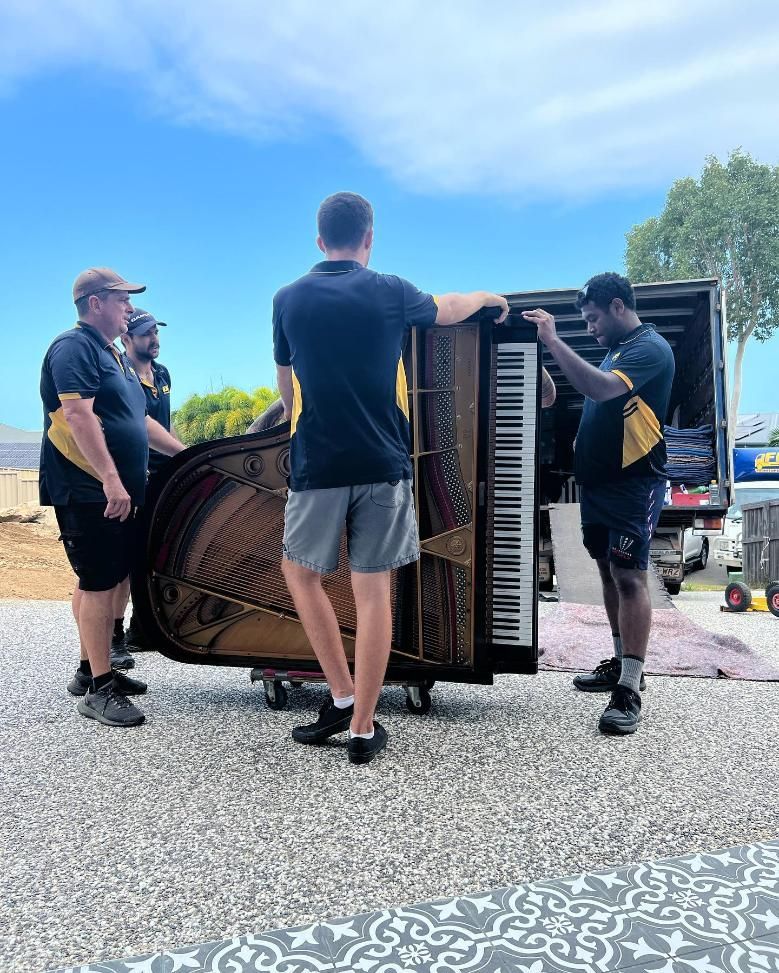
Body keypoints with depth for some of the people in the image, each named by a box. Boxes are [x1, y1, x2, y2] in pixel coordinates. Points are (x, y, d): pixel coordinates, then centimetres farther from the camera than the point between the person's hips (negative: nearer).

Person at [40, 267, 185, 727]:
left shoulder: (114, 356, 21)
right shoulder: (74, 347, -10)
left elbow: (140, 421, 27)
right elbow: (78, 416, -22)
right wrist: (110, 479, -29)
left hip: (115, 491, 10)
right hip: (87, 491, -10)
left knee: (102, 581, 14)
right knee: (98, 582, -9)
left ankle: (92, 669, 25)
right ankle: (99, 689, -3)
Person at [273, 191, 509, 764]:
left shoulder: (289, 299, 4)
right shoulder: (391, 293, 2)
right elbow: (449, 309, 22)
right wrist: (489, 297, 44)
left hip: (316, 464, 0)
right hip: (383, 463, 0)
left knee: (301, 572, 19)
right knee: (374, 589, 4)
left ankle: (343, 698, 16)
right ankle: (363, 728, 12)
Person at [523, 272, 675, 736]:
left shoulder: (649, 347, -11)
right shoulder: (616, 349, 18)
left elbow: (601, 389, -29)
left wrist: (553, 340, -27)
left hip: (634, 484, -9)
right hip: (599, 482, 10)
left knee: (629, 577, -11)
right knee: (609, 573, 13)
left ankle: (630, 691, -8)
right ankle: (622, 663, 26)